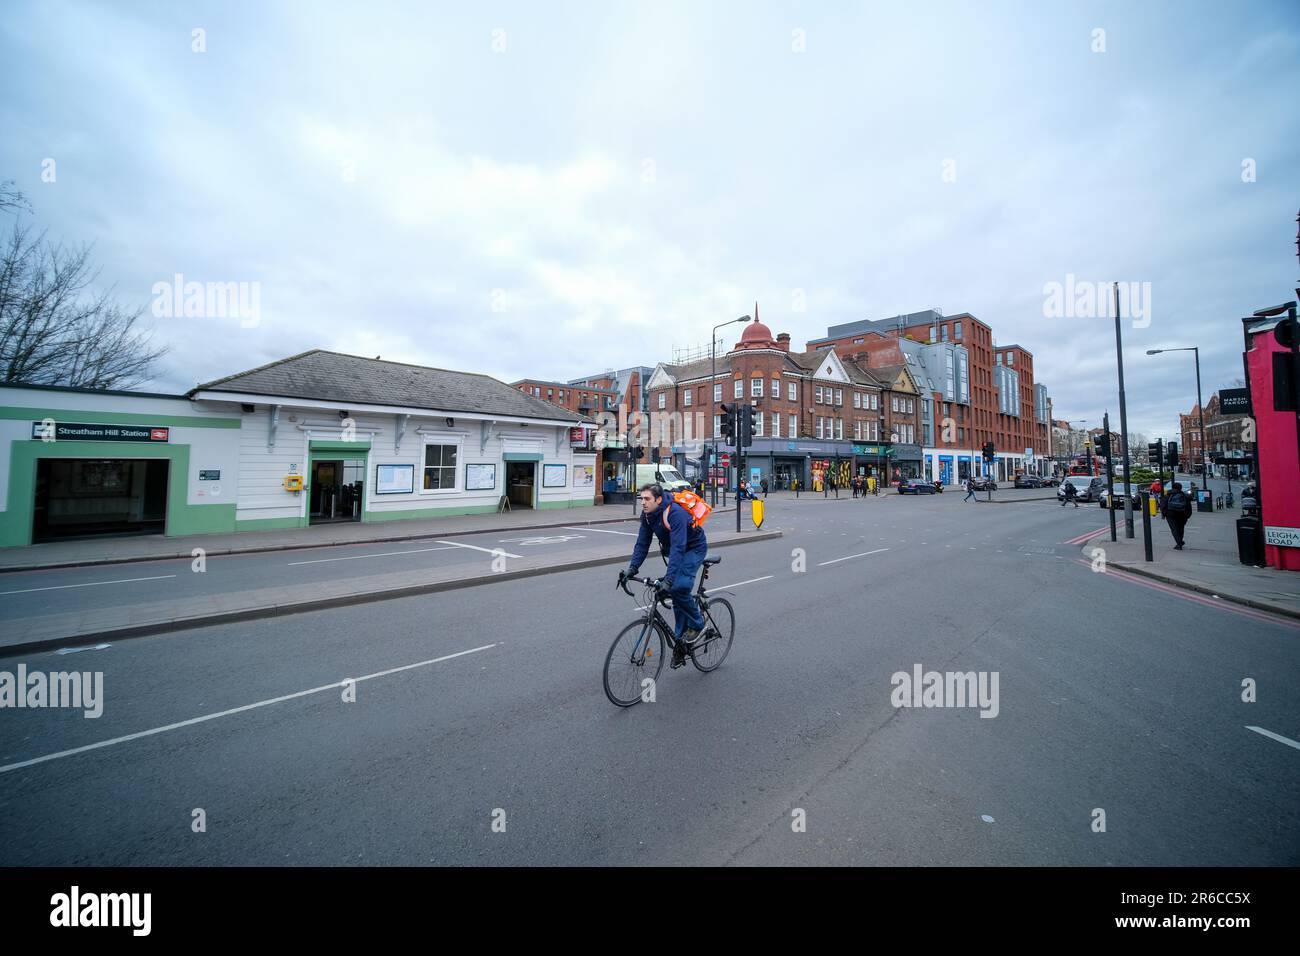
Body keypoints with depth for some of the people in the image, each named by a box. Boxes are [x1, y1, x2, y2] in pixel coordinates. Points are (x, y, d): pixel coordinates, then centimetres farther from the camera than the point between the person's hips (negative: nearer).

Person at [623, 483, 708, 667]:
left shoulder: (675, 514, -34)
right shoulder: (647, 514, -11)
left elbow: (678, 548, -41)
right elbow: (642, 543, -7)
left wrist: (668, 579, -48)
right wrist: (632, 568, -19)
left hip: (694, 548, -7)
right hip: (675, 550, 8)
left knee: (680, 586, -26)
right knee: (676, 590, 5)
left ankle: (697, 623, 1)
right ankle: (680, 642, 16)